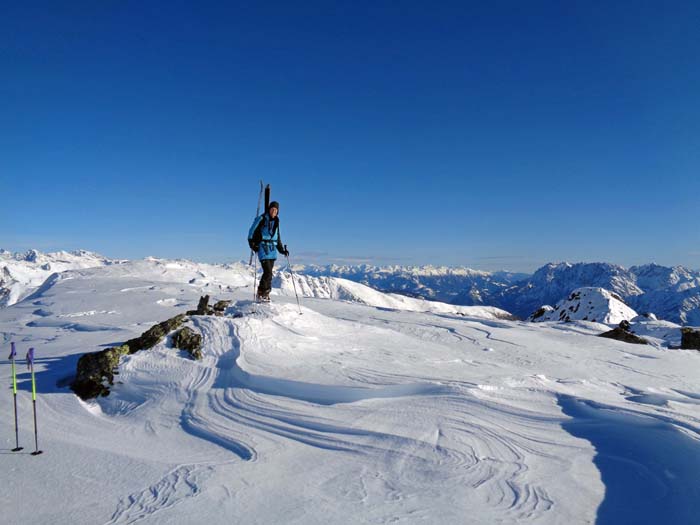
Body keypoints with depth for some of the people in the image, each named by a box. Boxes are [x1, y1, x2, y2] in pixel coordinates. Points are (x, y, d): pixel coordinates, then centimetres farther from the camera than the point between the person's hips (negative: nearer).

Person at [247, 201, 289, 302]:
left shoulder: (276, 221, 13)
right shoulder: (261, 219, -5)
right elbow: (252, 232, -3)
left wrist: (282, 250, 17)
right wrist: (252, 245, -13)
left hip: (272, 249, 6)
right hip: (263, 247, -6)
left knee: (268, 272, 6)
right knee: (268, 272, -14)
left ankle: (264, 293, 14)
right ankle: (261, 293, -3)